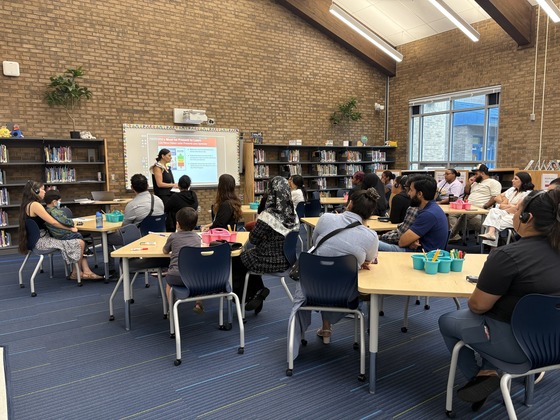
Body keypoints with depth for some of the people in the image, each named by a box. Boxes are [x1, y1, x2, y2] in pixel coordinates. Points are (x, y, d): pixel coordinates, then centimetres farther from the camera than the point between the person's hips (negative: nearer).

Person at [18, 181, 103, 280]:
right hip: (41, 241, -11)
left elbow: (46, 222, 16)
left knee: (79, 240, 5)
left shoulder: (28, 205, 14)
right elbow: (53, 222, -19)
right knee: (79, 244, -12)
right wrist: (70, 228, -8)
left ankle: (86, 272, -1)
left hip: (43, 237, 11)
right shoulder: (35, 205, -18)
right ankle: (75, 274, 6)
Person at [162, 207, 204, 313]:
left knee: (169, 281, 33)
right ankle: (198, 304, 29)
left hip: (177, 276, -1)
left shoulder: (173, 237, 5)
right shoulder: (197, 237, 12)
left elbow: (165, 251, 21)